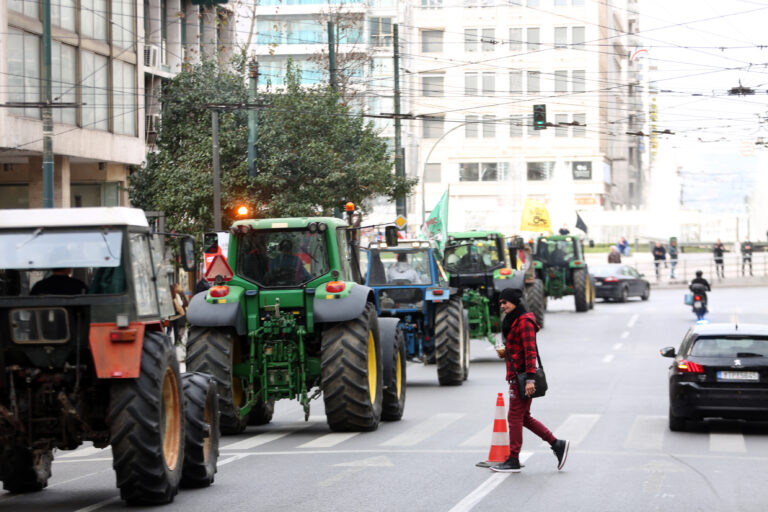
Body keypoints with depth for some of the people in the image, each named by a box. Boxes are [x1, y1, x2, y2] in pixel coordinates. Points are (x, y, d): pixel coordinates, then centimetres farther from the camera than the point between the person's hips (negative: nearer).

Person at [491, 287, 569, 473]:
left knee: (515, 418, -4)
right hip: (516, 376, 10)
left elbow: (530, 351, -21)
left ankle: (513, 461, 2)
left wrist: (530, 378, -25)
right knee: (524, 418, 14)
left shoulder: (524, 322, -15)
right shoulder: (513, 321, 16)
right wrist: (506, 352, 8)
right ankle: (557, 444, 17)